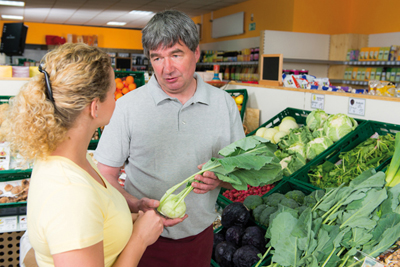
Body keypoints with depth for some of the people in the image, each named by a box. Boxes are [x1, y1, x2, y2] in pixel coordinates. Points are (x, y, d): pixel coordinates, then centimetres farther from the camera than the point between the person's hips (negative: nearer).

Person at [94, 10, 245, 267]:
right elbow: (106, 175, -8)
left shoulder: (224, 104, -3)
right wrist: (136, 205, -25)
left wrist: (220, 178, -18)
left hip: (199, 234, 3)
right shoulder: (128, 106, -11)